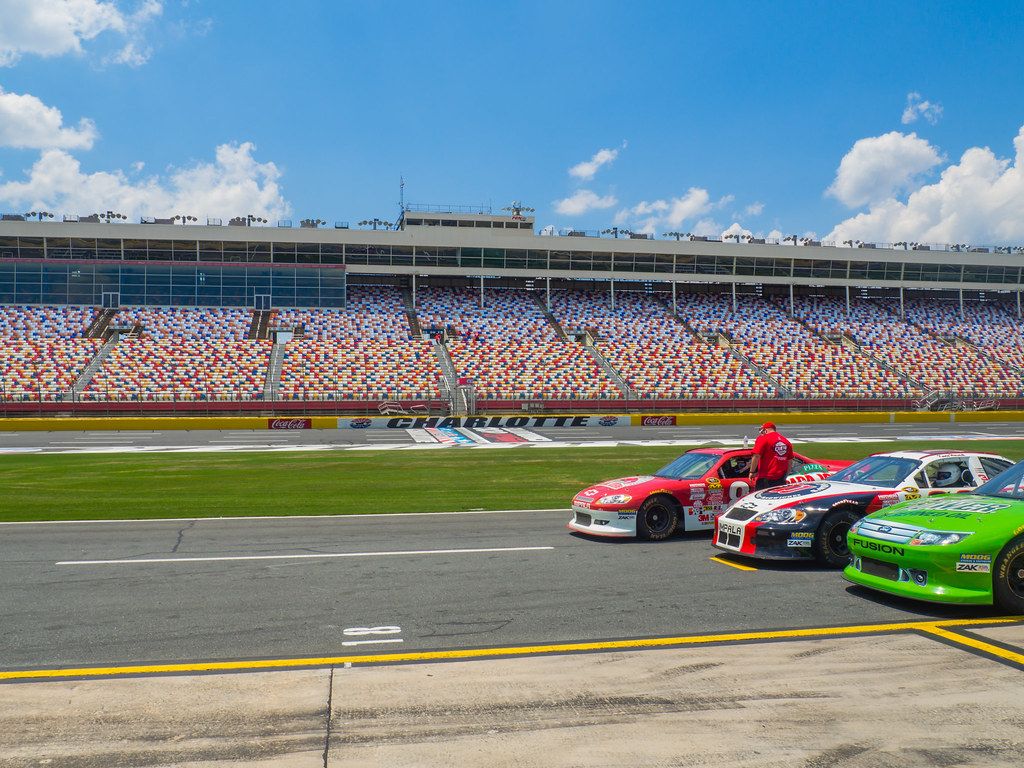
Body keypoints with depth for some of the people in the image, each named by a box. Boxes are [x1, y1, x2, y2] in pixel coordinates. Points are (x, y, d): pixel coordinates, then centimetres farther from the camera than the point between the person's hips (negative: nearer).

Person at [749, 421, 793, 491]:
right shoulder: (786, 442, 14)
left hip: (765, 478, -6)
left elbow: (756, 456, -14)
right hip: (780, 479, 6)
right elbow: (789, 462, 17)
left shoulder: (763, 439, -5)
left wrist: (752, 472, -6)